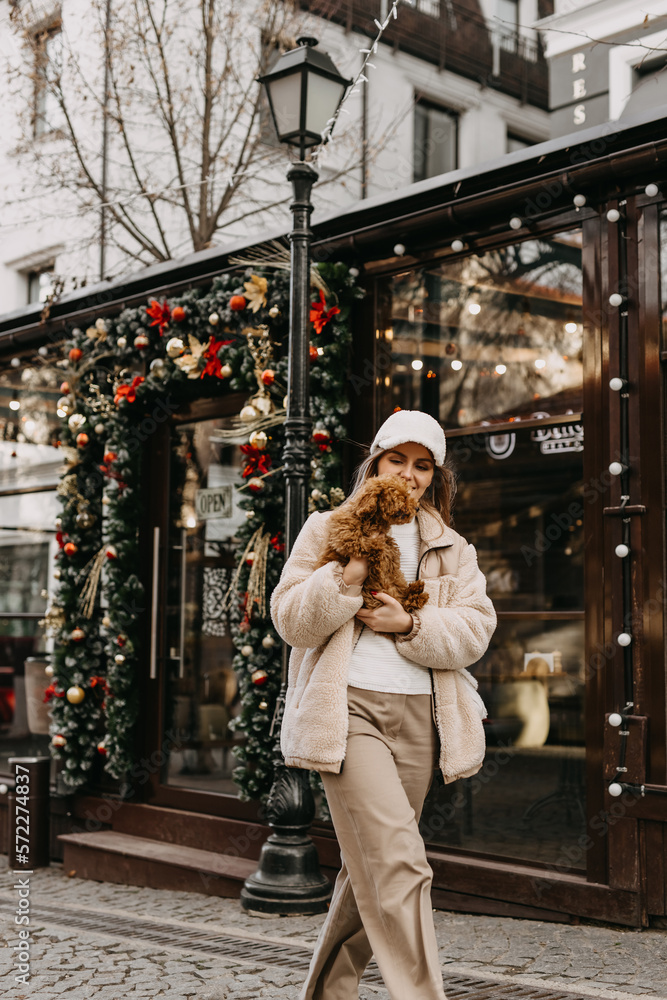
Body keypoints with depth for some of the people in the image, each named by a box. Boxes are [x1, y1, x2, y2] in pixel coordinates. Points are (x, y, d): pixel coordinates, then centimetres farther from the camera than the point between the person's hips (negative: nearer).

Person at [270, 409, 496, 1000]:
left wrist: (411, 626, -12)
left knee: (370, 868, 11)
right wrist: (349, 574, -15)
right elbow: (290, 620, -2)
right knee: (398, 861, -18)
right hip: (348, 707, -4)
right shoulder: (329, 529, 7)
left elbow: (475, 630, 4)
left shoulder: (453, 549, 16)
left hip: (419, 713, 4)